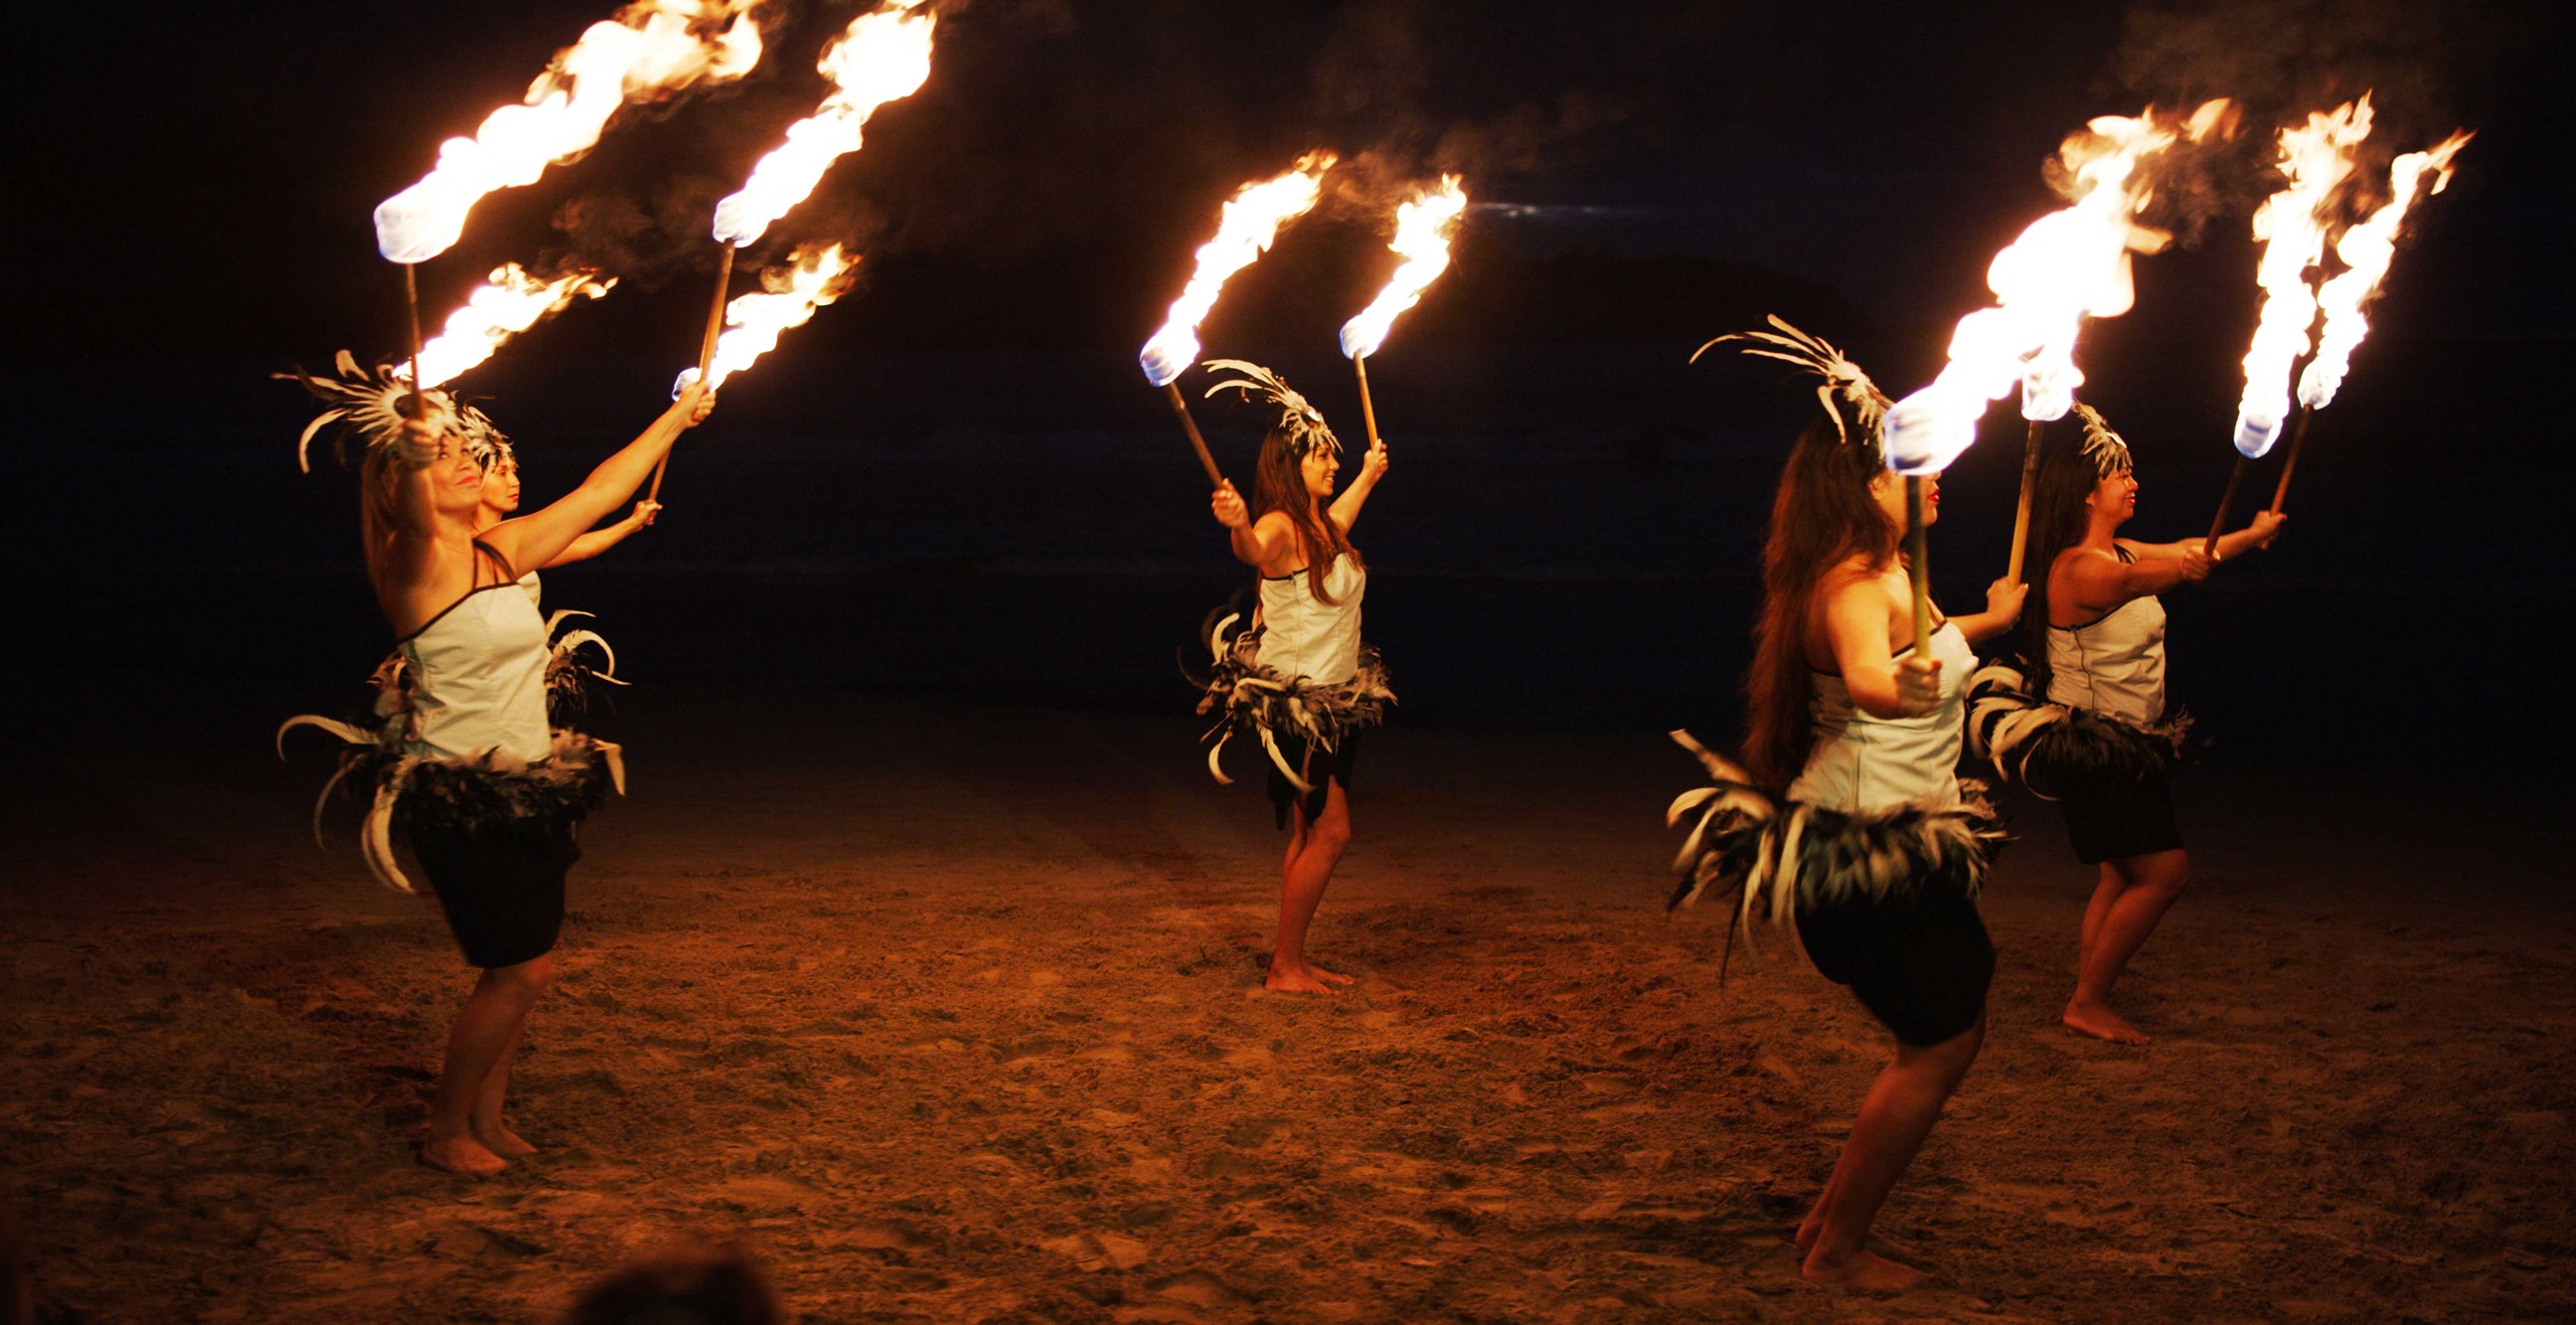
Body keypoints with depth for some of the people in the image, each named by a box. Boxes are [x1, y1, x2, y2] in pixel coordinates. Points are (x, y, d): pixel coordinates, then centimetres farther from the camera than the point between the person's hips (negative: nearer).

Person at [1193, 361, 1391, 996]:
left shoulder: (1320, 526, 10)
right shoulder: (1279, 526, -17)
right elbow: (1254, 551, -42)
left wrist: (1369, 476, 52)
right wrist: (1237, 525, -65)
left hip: (1333, 701, 9)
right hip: (1293, 701, -9)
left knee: (1312, 835, 10)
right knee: (1329, 833, -10)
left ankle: (1293, 958, 16)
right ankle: (1284, 967, -3)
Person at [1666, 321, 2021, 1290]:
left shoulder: (1882, 575, 11)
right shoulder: (1855, 583, -22)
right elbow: (1866, 671, -46)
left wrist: (1987, 621, 49)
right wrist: (1906, 683, -66)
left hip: (1898, 845, 11)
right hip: (1867, 847, -11)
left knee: (1956, 1033, 16)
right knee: (1937, 1047, -5)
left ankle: (1833, 1221, 24)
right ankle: (1835, 1252, 6)